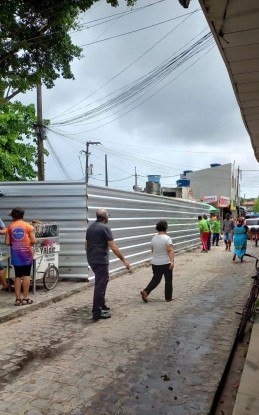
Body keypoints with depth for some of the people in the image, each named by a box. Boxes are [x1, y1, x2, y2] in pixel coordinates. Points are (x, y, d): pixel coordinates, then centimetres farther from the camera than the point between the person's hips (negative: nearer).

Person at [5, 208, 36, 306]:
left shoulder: (10, 227, 2)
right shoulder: (28, 226, -3)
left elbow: (7, 242, -1)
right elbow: (33, 241, -7)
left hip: (15, 255, 2)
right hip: (26, 254, -2)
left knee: (17, 276, 9)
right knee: (26, 275, 4)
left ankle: (18, 299, 11)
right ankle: (25, 298, 7)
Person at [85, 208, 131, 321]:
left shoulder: (90, 227, 12)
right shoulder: (105, 228, -13)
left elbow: (86, 245, 19)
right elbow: (113, 247, -17)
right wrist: (124, 260, -12)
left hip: (91, 260, 9)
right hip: (101, 261, -9)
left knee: (103, 281, 23)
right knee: (100, 285, -3)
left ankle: (101, 305, 31)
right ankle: (97, 313, 2)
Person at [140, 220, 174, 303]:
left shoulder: (153, 238, 5)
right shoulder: (167, 238, -14)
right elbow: (170, 251, -24)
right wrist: (172, 261, -29)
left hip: (155, 263, 5)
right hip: (166, 263, -5)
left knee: (155, 279, 15)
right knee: (168, 281, 10)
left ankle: (145, 291, -1)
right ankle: (168, 297, 18)